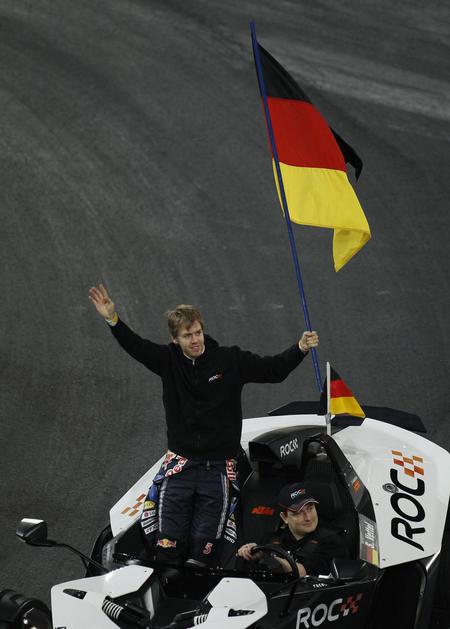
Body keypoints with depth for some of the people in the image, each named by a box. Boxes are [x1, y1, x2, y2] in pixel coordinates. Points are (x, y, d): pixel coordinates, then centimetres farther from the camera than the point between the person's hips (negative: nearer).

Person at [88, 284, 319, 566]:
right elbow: (135, 345, -10)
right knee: (168, 545, -5)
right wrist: (113, 320, -27)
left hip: (217, 468, -1)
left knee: (203, 547, -5)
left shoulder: (230, 360, -3)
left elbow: (273, 369, 0)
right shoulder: (168, 360, 1)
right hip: (180, 464, 2)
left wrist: (300, 349, -16)